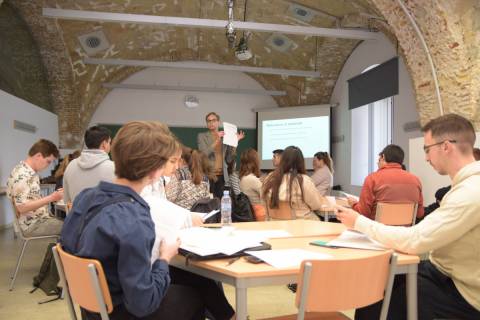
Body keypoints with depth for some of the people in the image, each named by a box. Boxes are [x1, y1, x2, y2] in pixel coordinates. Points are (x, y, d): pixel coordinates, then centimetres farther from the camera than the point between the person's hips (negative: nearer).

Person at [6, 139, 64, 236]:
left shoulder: (31, 172, 9)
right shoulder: (22, 175, -20)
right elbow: (22, 207, -25)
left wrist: (52, 196, 8)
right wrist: (50, 198, -25)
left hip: (39, 219, 9)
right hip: (32, 225, -9)